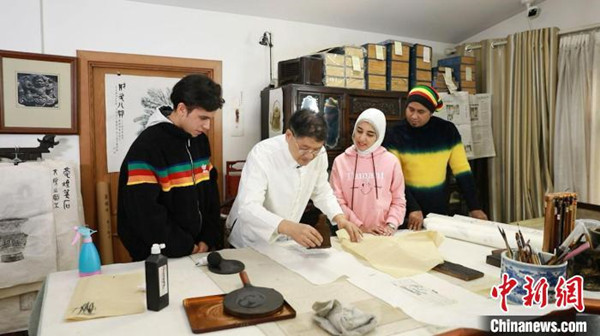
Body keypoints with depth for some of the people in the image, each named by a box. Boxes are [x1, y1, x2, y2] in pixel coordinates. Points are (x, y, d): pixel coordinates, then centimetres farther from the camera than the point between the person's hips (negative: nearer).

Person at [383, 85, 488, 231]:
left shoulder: (447, 131, -3)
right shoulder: (395, 135, -9)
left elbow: (462, 170, 0)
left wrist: (474, 207, -3)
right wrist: (412, 208, -23)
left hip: (439, 212, 2)